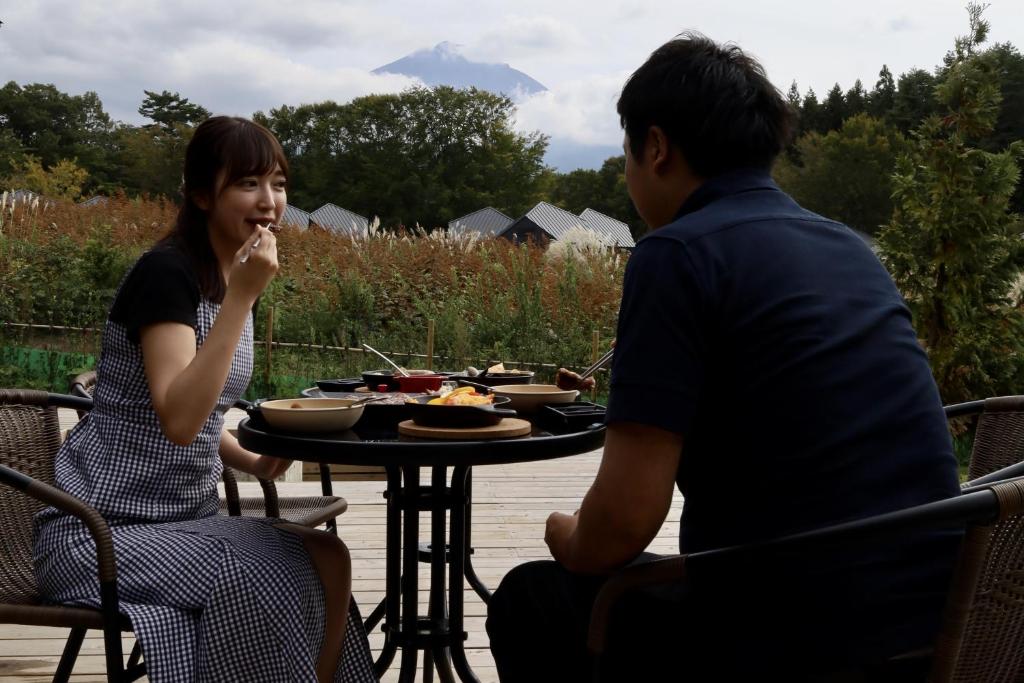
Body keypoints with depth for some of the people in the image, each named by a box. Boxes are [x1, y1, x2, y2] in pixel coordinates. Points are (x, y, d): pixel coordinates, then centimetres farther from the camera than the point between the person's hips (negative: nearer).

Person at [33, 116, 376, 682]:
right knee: (268, 582, -25)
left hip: (181, 519, 8)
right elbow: (177, 420, -30)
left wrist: (251, 461, 0)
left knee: (327, 560, -12)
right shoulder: (166, 273, -17)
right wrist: (243, 296, -28)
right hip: (99, 531, -7)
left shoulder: (231, 278, 8)